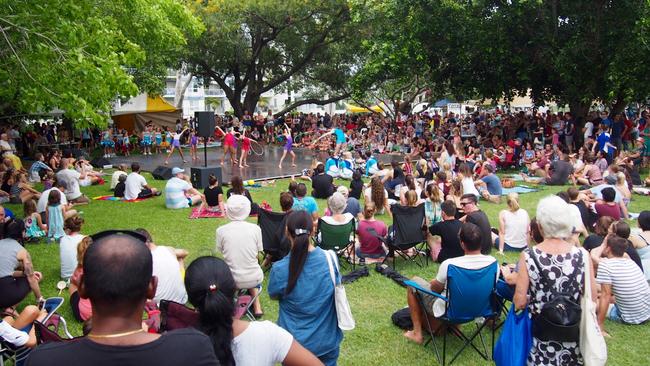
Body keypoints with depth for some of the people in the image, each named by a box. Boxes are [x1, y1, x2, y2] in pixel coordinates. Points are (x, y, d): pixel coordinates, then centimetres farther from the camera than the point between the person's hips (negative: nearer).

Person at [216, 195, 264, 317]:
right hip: (255, 279, 0)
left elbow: (221, 252, 1)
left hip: (232, 281, 0)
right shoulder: (255, 229, -11)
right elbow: (257, 254, -1)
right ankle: (256, 307, 34)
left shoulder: (221, 230, -12)